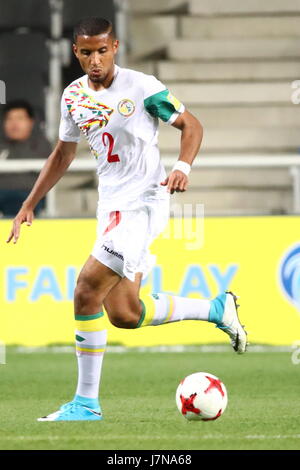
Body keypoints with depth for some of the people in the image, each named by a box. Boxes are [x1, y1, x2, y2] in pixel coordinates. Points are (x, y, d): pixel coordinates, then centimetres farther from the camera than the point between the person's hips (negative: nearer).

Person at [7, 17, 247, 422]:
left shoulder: (141, 87, -10)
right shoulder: (73, 96, 8)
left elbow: (191, 124, -4)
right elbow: (63, 154, 22)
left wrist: (182, 167, -22)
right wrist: (29, 205, 19)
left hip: (144, 202, -7)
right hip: (110, 206, 7)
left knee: (87, 291, -17)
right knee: (124, 315, 4)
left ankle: (86, 402, -9)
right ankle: (217, 309, 25)